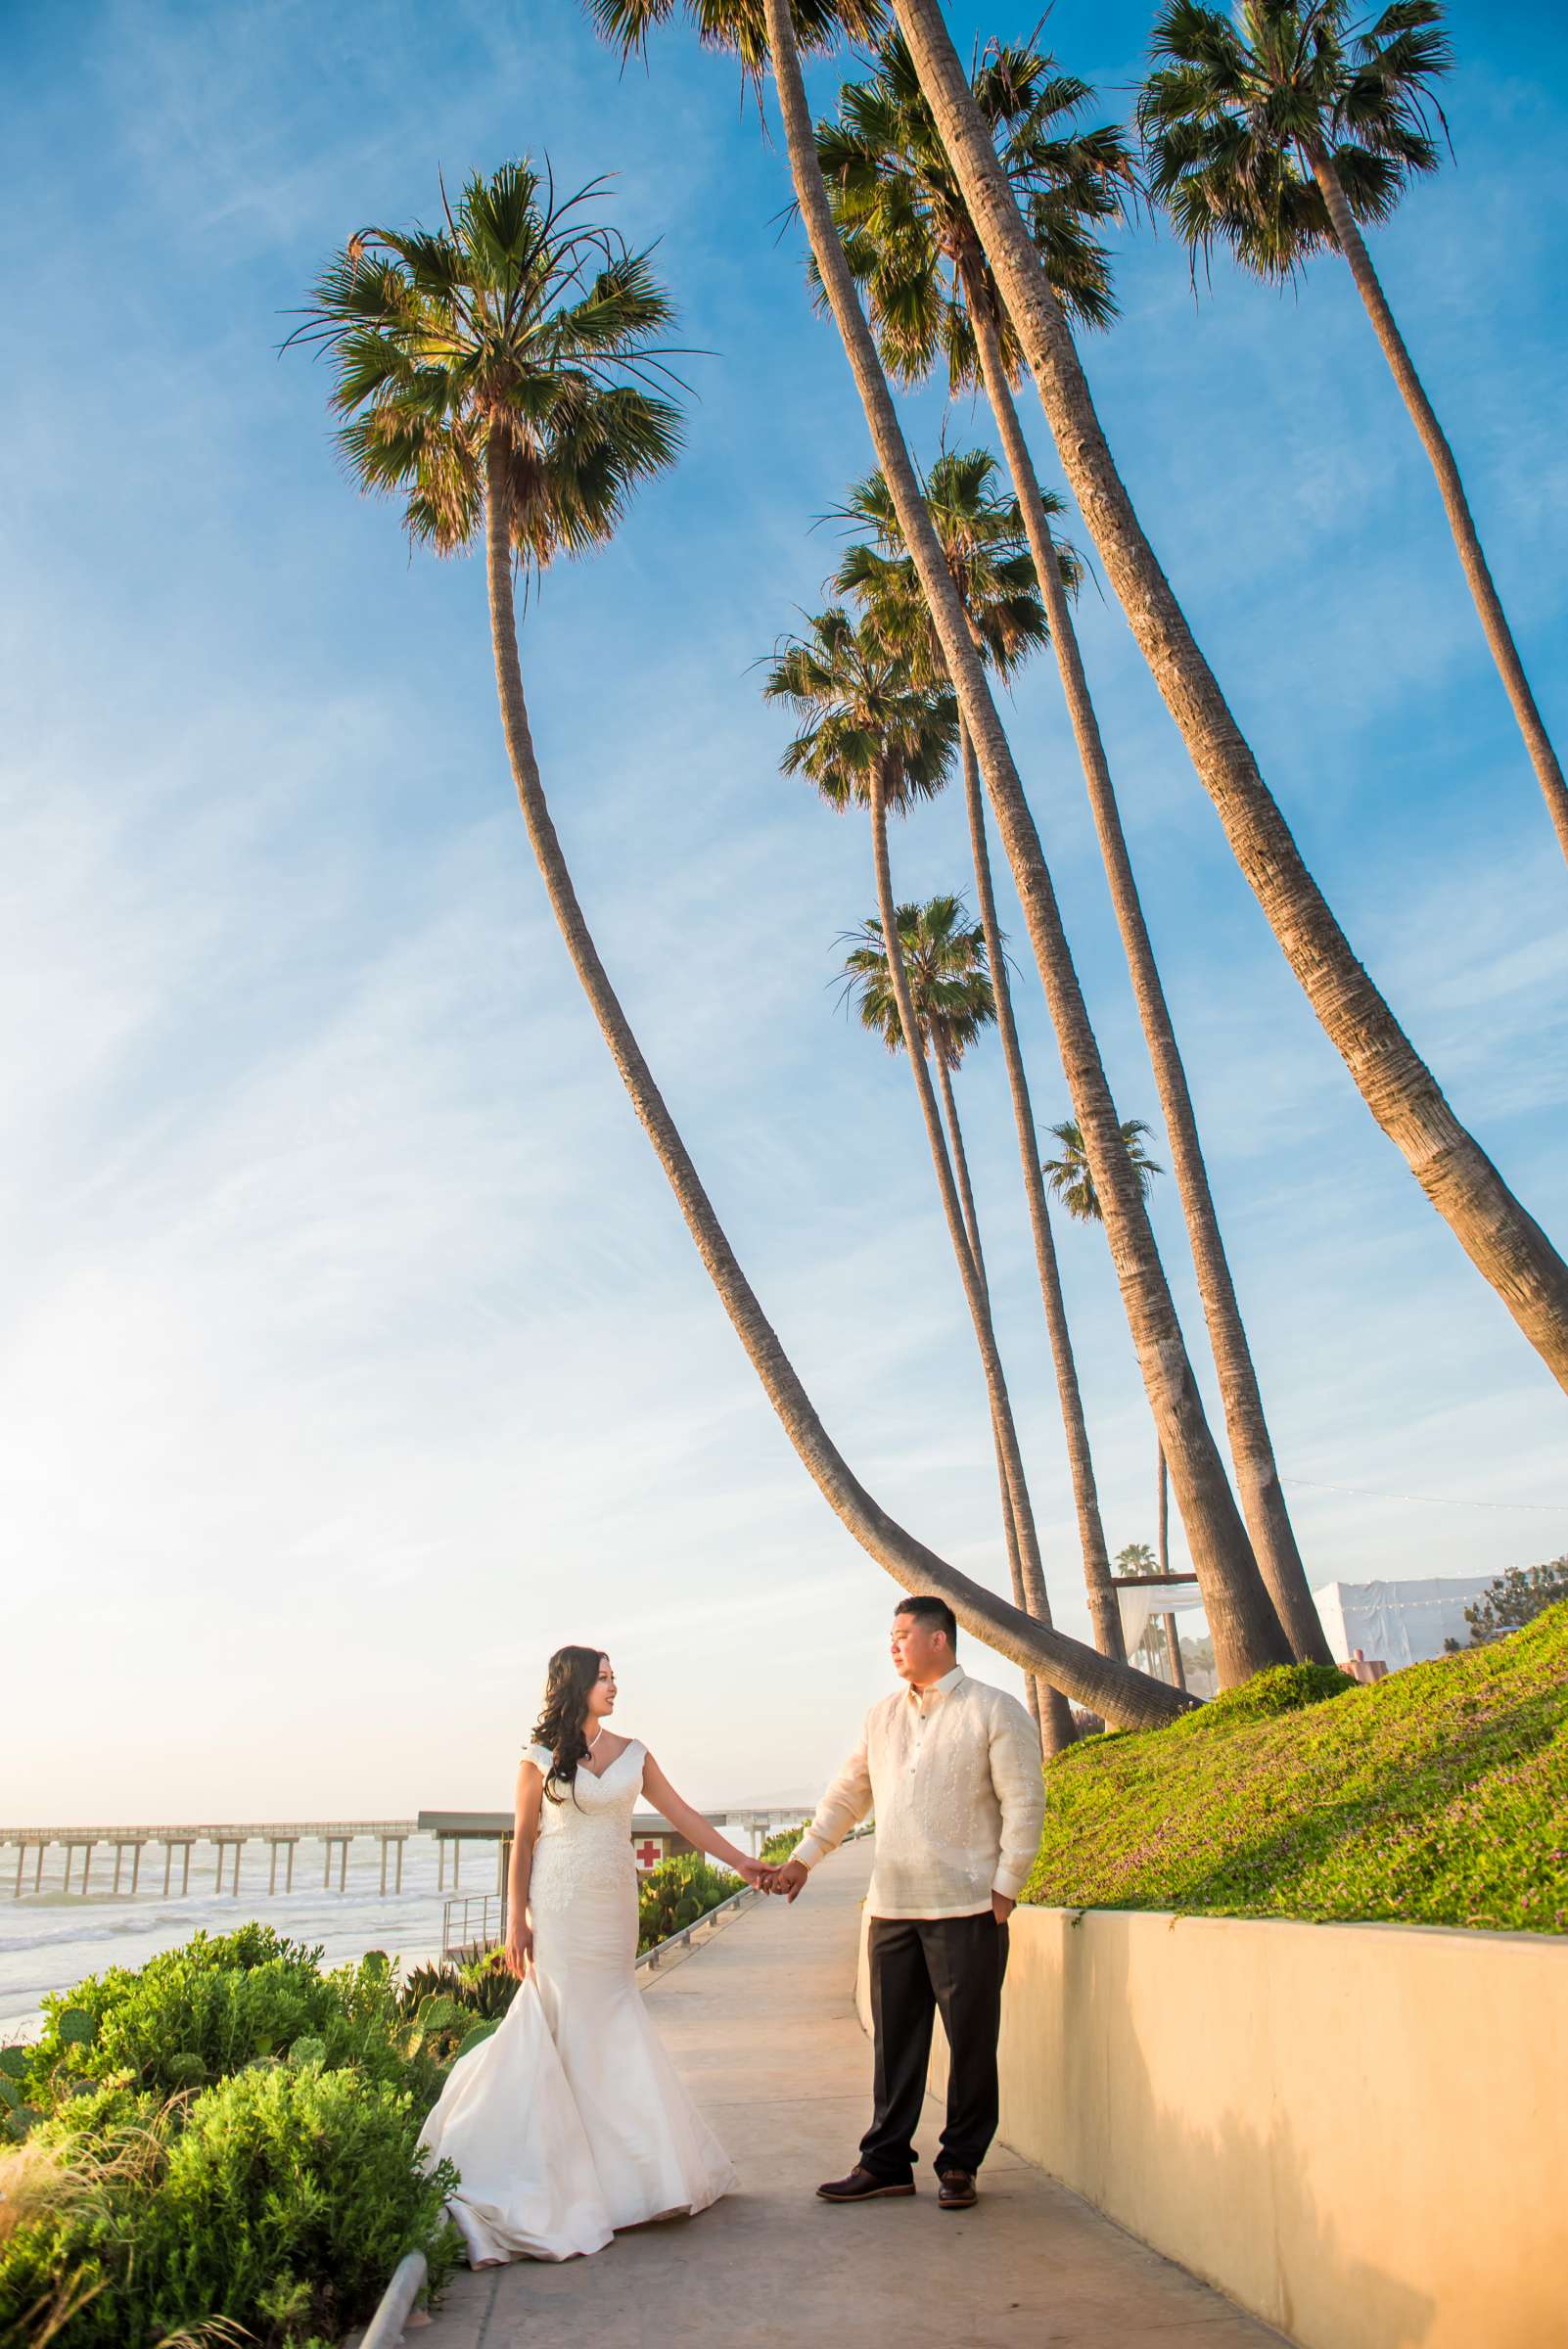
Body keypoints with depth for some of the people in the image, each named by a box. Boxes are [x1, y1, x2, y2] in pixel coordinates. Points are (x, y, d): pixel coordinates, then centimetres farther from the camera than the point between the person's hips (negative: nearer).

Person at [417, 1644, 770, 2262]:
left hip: (615, 1906, 3)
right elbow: (523, 1842, 1)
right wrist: (516, 1922, -3)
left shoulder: (632, 1754, 7)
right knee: (573, 2030, -1)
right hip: (561, 1908, -3)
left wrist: (739, 1862, 4)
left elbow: (683, 1816, 8)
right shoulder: (540, 1760, -2)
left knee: (610, 2028, 4)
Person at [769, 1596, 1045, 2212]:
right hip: (892, 1905, 5)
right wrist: (803, 1857, 17)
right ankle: (886, 2161, 22)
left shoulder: (996, 1710, -3)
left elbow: (1024, 1802, -5)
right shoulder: (882, 1716, 12)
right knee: (895, 2039, 11)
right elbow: (847, 1794, 20)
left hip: (967, 1907, -4)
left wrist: (1006, 1887, -8)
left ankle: (960, 2165, 20)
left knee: (971, 2040, 5)